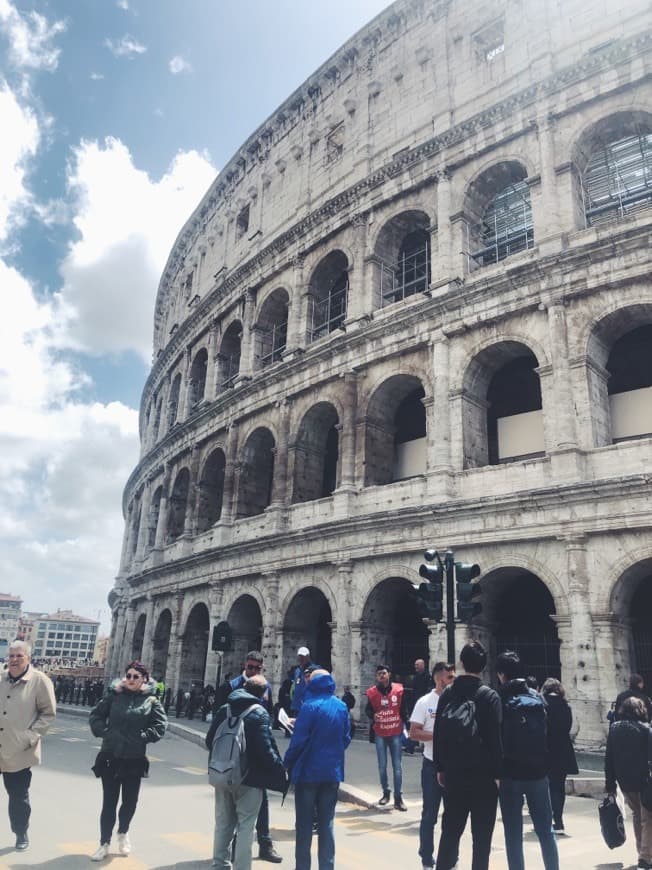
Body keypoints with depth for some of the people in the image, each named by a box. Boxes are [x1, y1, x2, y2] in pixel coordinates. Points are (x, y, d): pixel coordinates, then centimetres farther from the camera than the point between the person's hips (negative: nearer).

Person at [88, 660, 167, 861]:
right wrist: (103, 731, -8)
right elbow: (95, 715, 5)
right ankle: (104, 843, 22)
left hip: (134, 759, 0)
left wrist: (144, 737, -13)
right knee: (109, 802, 7)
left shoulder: (151, 701, -4)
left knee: (130, 801, 15)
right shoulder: (114, 695, -2)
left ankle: (123, 833, 42)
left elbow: (160, 725, -5)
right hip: (110, 757, 0)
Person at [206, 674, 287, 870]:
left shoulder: (223, 710, 2)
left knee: (223, 822, 19)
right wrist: (281, 769, -10)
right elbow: (265, 749, -20)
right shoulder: (259, 713, -15)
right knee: (245, 826, 6)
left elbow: (209, 741, 7)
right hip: (249, 777, -6)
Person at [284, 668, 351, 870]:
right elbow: (346, 738, 7)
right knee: (326, 824, 14)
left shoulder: (310, 706, -16)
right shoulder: (341, 707, 1)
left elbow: (298, 740, -16)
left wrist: (287, 763, -2)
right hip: (333, 772, 5)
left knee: (304, 824, 9)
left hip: (309, 772, -4)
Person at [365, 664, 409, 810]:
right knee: (382, 766, 8)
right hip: (380, 734, 1)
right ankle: (386, 793, 27)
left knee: (397, 766, 0)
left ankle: (398, 798, 6)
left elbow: (403, 710, 4)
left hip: (396, 733, -1)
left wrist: (405, 726, 3)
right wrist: (373, 716, -16)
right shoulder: (372, 692, -5)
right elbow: (368, 710, 6)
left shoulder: (398, 689, -5)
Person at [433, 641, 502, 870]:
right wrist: (498, 773, -5)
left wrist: (440, 767, 12)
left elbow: (437, 733, 4)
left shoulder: (447, 693, 1)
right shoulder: (488, 696, -10)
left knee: (450, 829, 14)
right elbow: (495, 738, -12)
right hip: (483, 774, -3)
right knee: (482, 833, 7)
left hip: (453, 772, 4)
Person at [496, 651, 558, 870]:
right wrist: (547, 766, 13)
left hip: (510, 773, -3)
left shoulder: (499, 699, -8)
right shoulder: (537, 697, 2)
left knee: (513, 834, 7)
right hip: (537, 771, 3)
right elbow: (549, 734, 5)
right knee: (545, 830, 15)